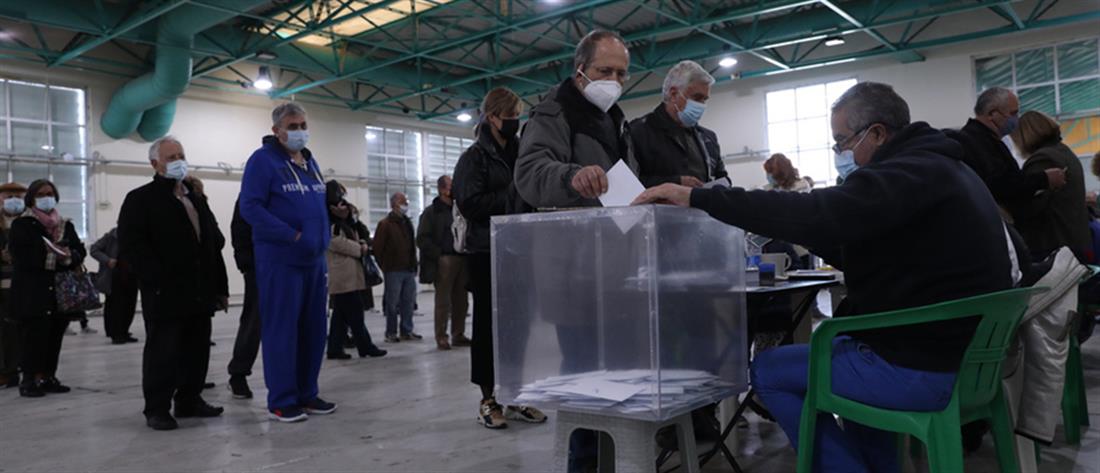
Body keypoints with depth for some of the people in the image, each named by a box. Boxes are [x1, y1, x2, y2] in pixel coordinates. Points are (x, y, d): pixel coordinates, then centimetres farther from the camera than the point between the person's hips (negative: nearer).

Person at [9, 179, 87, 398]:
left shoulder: (66, 225, 15)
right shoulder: (21, 225, 2)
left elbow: (81, 251, 10)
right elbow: (18, 253, -10)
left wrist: (70, 256, -11)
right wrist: (45, 252, -21)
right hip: (31, 292, -4)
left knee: (55, 336, 6)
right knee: (33, 336, -7)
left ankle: (48, 377, 15)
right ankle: (29, 379, 1)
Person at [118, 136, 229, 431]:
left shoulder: (197, 199, 19)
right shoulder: (140, 199, -2)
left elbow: (214, 244, 19)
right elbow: (131, 246, -13)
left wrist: (220, 287, 14)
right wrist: (159, 281, -20)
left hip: (200, 292, 7)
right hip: (165, 295, -7)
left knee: (197, 350, 11)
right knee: (162, 351, -1)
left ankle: (189, 400, 24)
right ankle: (157, 409, 8)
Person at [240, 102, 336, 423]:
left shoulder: (310, 161, 17)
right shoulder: (263, 160, -6)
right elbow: (250, 207, -15)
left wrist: (322, 241, 10)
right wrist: (292, 236, -18)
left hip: (314, 259, 7)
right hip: (280, 260, -7)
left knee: (313, 329, 10)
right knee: (281, 329, -2)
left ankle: (307, 393, 20)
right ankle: (282, 400, 6)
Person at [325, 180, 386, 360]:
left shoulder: (343, 222, 22)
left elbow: (350, 240, 28)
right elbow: (338, 243, -19)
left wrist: (360, 244, 5)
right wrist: (360, 248, -9)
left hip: (350, 274, 10)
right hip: (343, 276, -10)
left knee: (341, 314, 10)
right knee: (354, 314, -6)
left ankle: (335, 348, 14)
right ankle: (365, 346, -2)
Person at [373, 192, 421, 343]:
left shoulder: (408, 223, 17)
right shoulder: (385, 224, -4)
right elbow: (378, 249, -6)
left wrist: (414, 265, 13)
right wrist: (385, 267, -6)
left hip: (409, 270, 6)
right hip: (393, 271, -6)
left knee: (408, 302, 7)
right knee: (392, 303, -2)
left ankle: (407, 330, 16)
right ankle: (391, 332, 7)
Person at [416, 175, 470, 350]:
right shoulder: (431, 212, 0)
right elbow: (422, 239, -5)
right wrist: (439, 255, -11)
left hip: (462, 259, 5)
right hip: (444, 261, -5)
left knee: (461, 300, 7)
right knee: (443, 301, -3)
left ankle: (458, 334, 16)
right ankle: (441, 337, 3)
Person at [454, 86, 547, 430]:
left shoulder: (521, 153, 15)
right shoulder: (475, 157, -2)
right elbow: (469, 204, -14)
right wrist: (512, 196, -14)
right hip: (488, 253, -5)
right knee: (488, 325, 3)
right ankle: (488, 400, 13)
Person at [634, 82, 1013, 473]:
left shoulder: (910, 174, -19)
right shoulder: (939, 169, 13)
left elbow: (816, 214, -33)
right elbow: (879, 252, 19)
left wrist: (696, 199, -30)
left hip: (924, 367, -10)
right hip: (965, 353, 10)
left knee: (767, 371, 2)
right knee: (833, 350, 31)